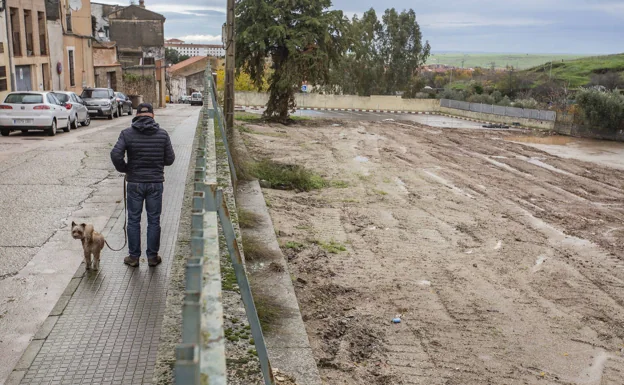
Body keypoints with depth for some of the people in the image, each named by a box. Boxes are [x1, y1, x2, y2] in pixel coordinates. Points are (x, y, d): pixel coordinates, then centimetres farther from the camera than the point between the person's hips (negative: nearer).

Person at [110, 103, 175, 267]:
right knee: (154, 221, 9)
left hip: (135, 183, 0)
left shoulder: (127, 133, -5)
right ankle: (152, 256, 15)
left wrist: (124, 169, 2)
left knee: (134, 220, 10)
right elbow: (170, 159, -2)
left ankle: (134, 256, 16)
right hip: (155, 182, 0)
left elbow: (115, 155, -15)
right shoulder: (162, 134, -3)